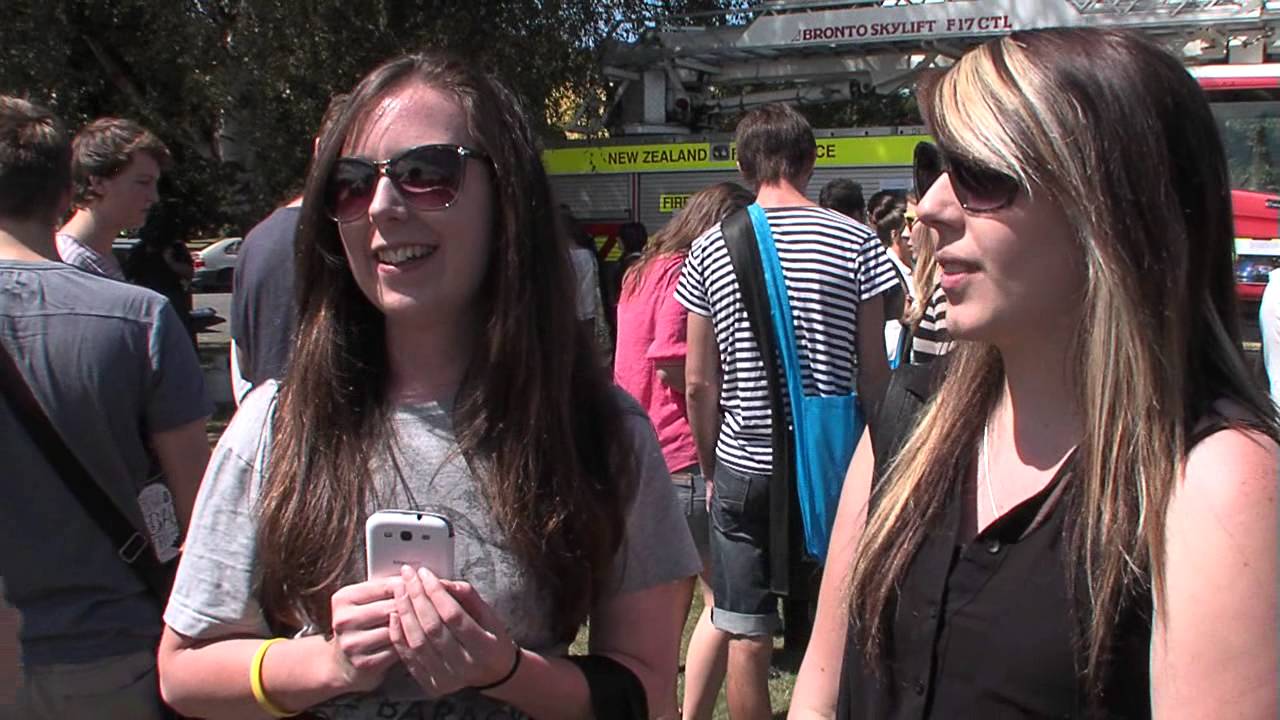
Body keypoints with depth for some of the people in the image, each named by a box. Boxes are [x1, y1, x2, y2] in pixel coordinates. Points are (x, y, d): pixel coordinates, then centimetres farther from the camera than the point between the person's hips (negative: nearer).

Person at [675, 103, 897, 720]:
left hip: (742, 466, 1)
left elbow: (700, 383, 0)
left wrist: (710, 469, 11)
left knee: (747, 639, 10)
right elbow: (873, 374, -4)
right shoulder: (855, 241, -4)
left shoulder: (710, 249, -1)